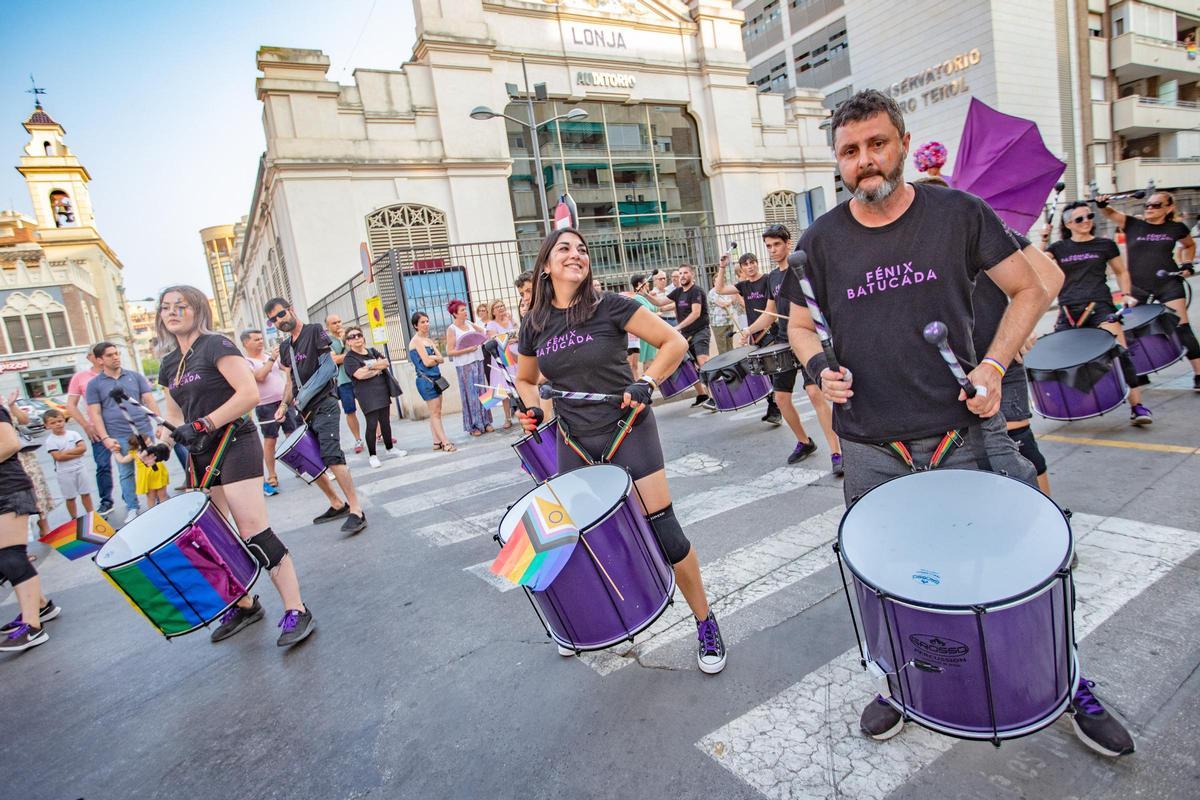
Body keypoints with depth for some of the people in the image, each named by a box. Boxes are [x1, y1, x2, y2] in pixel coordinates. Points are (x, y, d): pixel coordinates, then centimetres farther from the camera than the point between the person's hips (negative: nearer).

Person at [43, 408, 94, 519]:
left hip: (79, 469, 3)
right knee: (70, 497, 8)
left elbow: (83, 447, -9)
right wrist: (77, 453, -16)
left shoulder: (73, 434, 0)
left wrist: (67, 452, -17)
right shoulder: (50, 440, -9)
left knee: (86, 493, 11)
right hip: (64, 472, -2)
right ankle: (74, 518, 17)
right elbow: (58, 457, -19)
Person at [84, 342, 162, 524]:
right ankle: (132, 508, 16)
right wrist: (105, 438, -8)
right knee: (126, 473, 5)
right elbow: (95, 413, 1)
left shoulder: (135, 376, 9)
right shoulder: (94, 384, 5)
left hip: (145, 431, 1)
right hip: (119, 437, -1)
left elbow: (149, 401, 6)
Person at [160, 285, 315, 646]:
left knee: (254, 533, -14)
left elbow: (249, 393, -17)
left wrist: (203, 425, -19)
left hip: (235, 445, -8)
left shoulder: (216, 345, -7)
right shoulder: (169, 365, 16)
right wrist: (172, 434, 4)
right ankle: (244, 604, 26)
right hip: (202, 456, 8)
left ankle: (296, 611, -9)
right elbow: (175, 413, 26)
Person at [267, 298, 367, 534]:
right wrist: (284, 405, 5)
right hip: (302, 410, 8)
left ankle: (356, 510, -18)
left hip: (323, 405, -8)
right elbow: (290, 381, 22)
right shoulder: (284, 346, 18)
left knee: (331, 456, -20)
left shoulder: (315, 331, -3)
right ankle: (337, 504, 21)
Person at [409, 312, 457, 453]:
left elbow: (441, 359, 5)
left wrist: (432, 357, -12)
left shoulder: (429, 340, 15)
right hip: (426, 380, -8)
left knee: (435, 413, 10)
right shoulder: (417, 340, -9)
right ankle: (446, 443, -6)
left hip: (435, 379, 8)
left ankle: (437, 441, 15)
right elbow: (427, 362, -16)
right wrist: (436, 358, 1)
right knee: (435, 413, -6)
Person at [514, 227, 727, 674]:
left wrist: (646, 383, -18)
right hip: (574, 442, 4)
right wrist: (531, 408, 1)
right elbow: (526, 380, 20)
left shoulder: (609, 306, -9)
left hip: (627, 432, -4)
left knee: (664, 533, -4)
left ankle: (705, 623, 18)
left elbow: (675, 342, -6)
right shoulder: (535, 325, 4)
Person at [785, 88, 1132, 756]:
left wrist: (994, 364, -10)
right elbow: (801, 325, 11)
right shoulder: (820, 242, 1)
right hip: (873, 454, 1)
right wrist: (819, 365, -10)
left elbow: (1030, 290, 5)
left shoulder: (958, 214, -1)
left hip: (966, 435, 0)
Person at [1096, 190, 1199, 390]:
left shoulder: (1176, 228, 4)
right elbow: (1110, 213, -10)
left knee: (1181, 328, -2)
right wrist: (1102, 205, -31)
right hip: (1138, 288, 0)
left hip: (1169, 285, 0)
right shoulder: (1133, 224, 0)